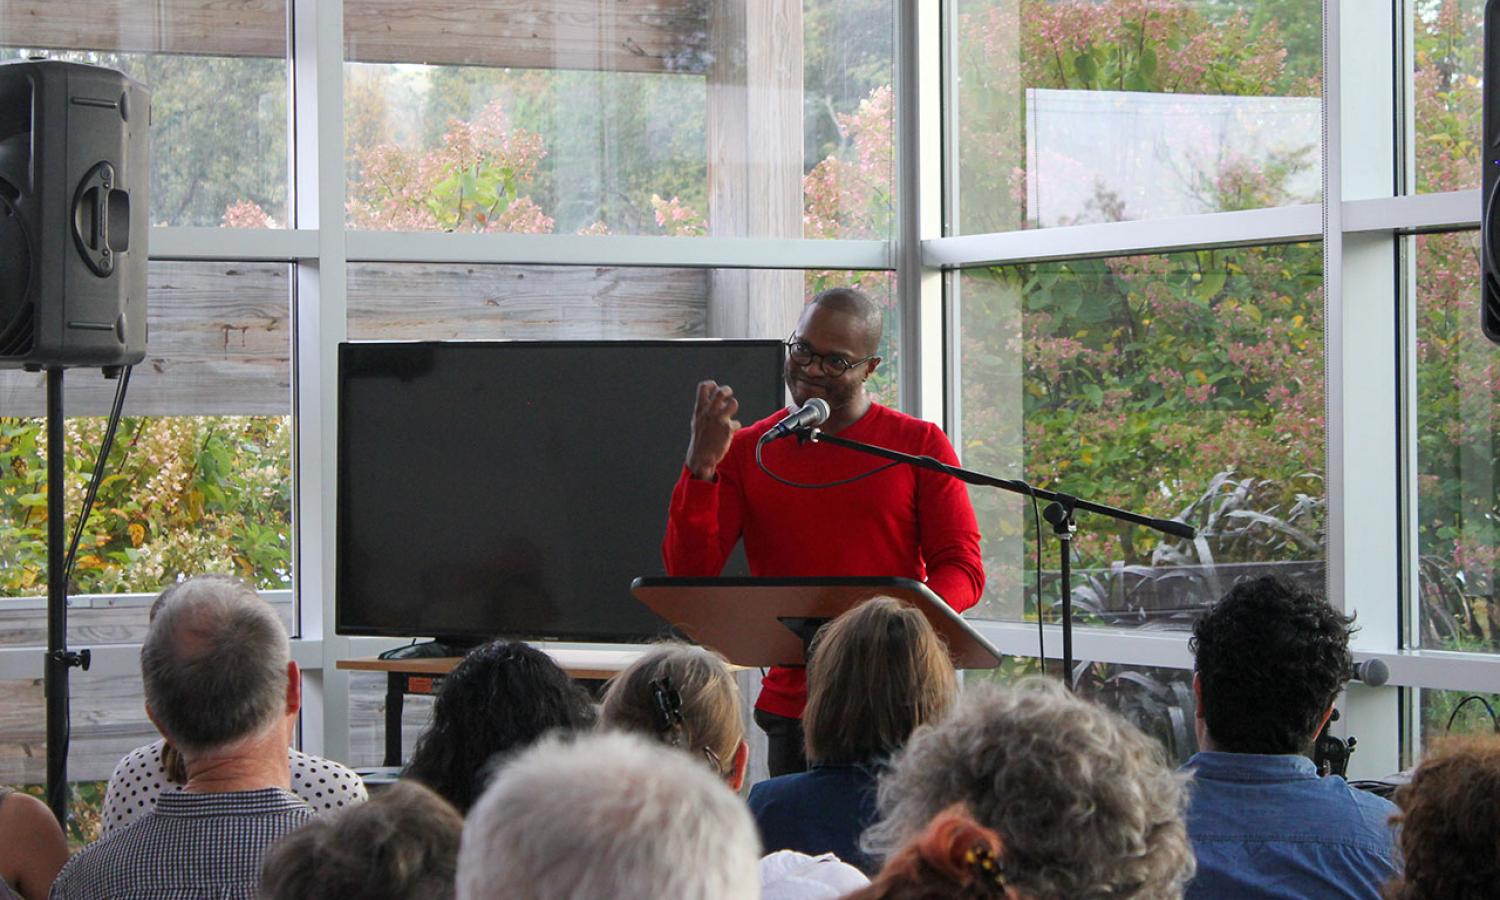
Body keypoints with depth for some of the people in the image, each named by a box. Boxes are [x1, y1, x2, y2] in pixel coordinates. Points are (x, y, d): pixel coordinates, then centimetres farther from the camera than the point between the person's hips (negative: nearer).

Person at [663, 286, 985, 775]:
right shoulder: (746, 450, 9)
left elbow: (963, 569, 1)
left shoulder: (920, 445, 5)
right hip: (792, 711, 1)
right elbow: (689, 574, 2)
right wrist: (701, 465, -10)